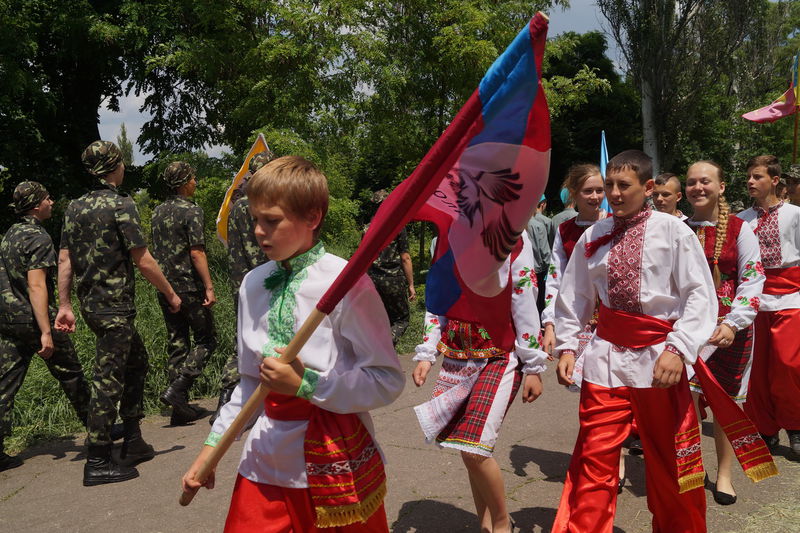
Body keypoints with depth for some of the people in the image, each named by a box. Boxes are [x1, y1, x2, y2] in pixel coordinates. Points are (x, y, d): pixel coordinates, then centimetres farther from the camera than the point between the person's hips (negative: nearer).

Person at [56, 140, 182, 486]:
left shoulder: (74, 208, 10)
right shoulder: (121, 205, -12)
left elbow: (64, 259, 9)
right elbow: (143, 261, -14)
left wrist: (64, 305, 12)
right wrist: (171, 294, -3)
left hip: (90, 303, 8)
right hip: (114, 306, -8)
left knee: (136, 360, 20)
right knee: (108, 379, -3)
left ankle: (133, 442, 26)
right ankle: (97, 463, 3)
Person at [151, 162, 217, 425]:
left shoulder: (158, 212, 12)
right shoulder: (191, 211, -10)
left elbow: (156, 251, 17)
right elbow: (197, 253, -17)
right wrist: (209, 287, -16)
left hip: (165, 288, 7)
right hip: (189, 286, -7)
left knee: (176, 344, 10)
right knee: (206, 340, 5)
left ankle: (181, 408, 12)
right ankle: (177, 389, -9)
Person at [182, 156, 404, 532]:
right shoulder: (252, 284, 2)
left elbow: (387, 380, -14)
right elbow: (250, 381, 12)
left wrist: (306, 384, -19)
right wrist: (213, 445, 9)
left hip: (338, 461, -4)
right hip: (267, 464, 5)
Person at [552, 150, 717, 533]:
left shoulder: (672, 231, -4)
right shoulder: (593, 236, 4)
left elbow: (700, 297, -7)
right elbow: (574, 297, 9)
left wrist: (677, 348, -18)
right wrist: (567, 346, 0)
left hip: (659, 359, -1)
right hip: (605, 357, 2)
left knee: (669, 463, 13)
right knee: (593, 458, 2)